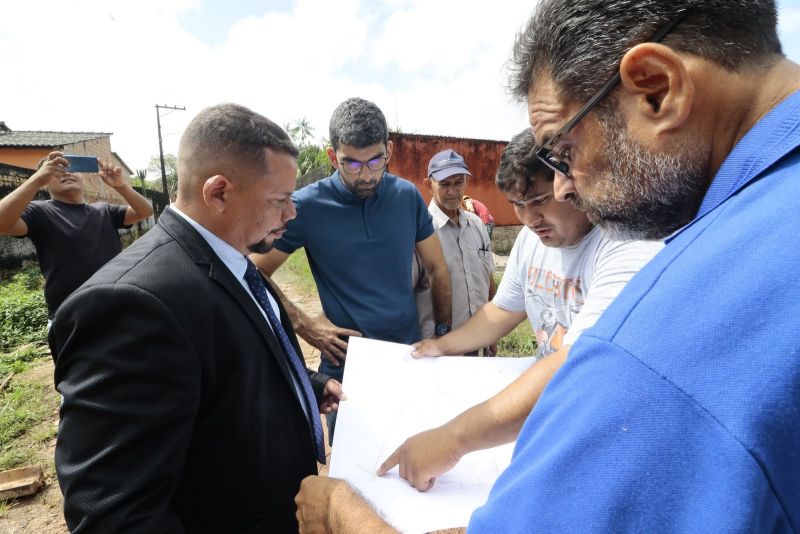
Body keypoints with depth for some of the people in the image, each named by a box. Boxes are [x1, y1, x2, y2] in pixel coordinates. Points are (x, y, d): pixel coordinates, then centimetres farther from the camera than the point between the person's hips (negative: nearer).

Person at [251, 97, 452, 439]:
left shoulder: (408, 196, -3)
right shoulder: (307, 206, -13)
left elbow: (437, 270, 6)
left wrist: (443, 333, 6)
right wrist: (305, 327, -12)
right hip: (346, 365, -3)